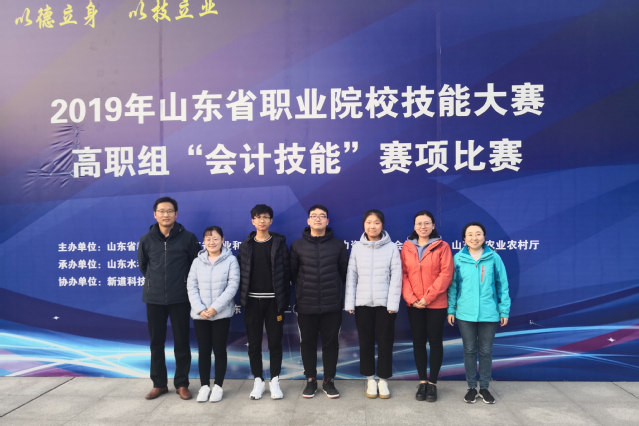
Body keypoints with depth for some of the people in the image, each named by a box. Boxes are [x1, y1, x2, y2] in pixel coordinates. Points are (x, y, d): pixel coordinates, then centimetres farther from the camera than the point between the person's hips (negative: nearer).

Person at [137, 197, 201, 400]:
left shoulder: (188, 238, -5)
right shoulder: (146, 240, 1)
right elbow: (142, 266, 15)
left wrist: (183, 283, 7)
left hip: (180, 298, -2)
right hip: (154, 299, 2)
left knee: (181, 342, 5)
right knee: (156, 342, 9)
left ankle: (181, 384, 18)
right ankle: (159, 384, 23)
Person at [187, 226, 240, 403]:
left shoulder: (231, 260, -4)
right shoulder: (197, 261, 6)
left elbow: (232, 286, -9)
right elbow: (191, 286, 2)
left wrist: (215, 307, -16)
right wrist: (199, 309, -11)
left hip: (221, 314, -2)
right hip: (200, 315, 3)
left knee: (219, 349, 6)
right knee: (203, 350, 8)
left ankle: (218, 386, 18)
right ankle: (204, 386, 21)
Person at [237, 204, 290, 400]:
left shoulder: (279, 244, 0)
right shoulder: (246, 245, 5)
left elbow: (286, 273, -3)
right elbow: (240, 273, 3)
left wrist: (284, 301, -7)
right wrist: (242, 299, -3)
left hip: (273, 300, -1)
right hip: (252, 300, 2)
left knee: (275, 342, 5)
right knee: (254, 343, 7)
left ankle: (274, 381, 16)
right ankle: (258, 380, 19)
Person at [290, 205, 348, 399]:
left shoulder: (338, 245, 2)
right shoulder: (297, 245, 2)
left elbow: (344, 272, 8)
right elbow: (292, 273, 7)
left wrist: (335, 289, 9)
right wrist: (304, 289, 10)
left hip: (332, 305, 0)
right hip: (306, 306, 0)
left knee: (331, 343, 7)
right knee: (308, 343, 9)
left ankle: (329, 381, 21)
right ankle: (310, 380, 23)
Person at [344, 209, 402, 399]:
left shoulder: (392, 248, -1)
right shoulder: (357, 248, 4)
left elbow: (396, 277, -4)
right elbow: (351, 276, 3)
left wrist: (393, 303, -10)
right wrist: (349, 303, -2)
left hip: (385, 303, -2)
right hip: (362, 303, 2)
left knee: (385, 342, 5)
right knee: (366, 342, 9)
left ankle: (383, 381, 20)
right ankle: (370, 380, 24)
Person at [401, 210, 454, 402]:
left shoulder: (442, 246, -3)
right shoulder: (407, 247, 5)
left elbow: (446, 274, -10)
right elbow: (403, 274, 2)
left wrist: (428, 297, -15)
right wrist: (410, 298, -11)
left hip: (436, 304, -2)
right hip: (414, 304, 3)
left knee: (435, 342, 4)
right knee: (418, 341, 9)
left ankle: (433, 383, 16)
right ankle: (422, 381, 20)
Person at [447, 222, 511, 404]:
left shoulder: (494, 257, -2)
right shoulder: (458, 258, -1)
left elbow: (502, 285, 1)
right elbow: (453, 285, 2)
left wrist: (504, 310, 0)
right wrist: (451, 309, -1)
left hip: (489, 313, 0)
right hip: (465, 313, 0)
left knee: (486, 351, 11)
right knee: (469, 350, 10)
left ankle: (484, 387, 26)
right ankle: (471, 387, 24)